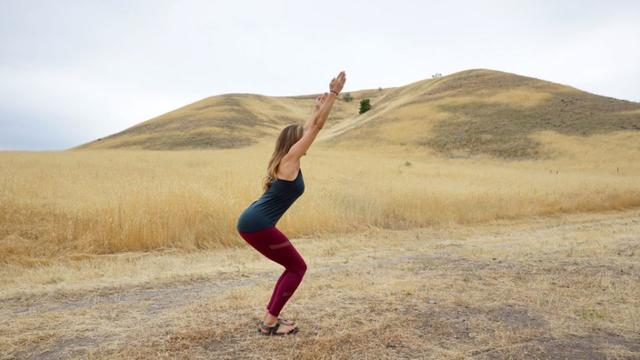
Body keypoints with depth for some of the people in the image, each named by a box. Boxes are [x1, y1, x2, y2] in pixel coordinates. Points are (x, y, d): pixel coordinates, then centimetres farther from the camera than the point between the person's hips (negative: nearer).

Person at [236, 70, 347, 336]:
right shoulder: (290, 159, -7)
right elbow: (316, 127, -7)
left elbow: (307, 128, 29)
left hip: (251, 222, 10)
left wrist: (318, 107, 38)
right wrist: (333, 93, -5)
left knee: (293, 267, 17)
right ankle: (270, 323, 5)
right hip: (257, 225, -10)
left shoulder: (285, 160, 16)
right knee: (297, 267, 2)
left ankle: (270, 317, 20)